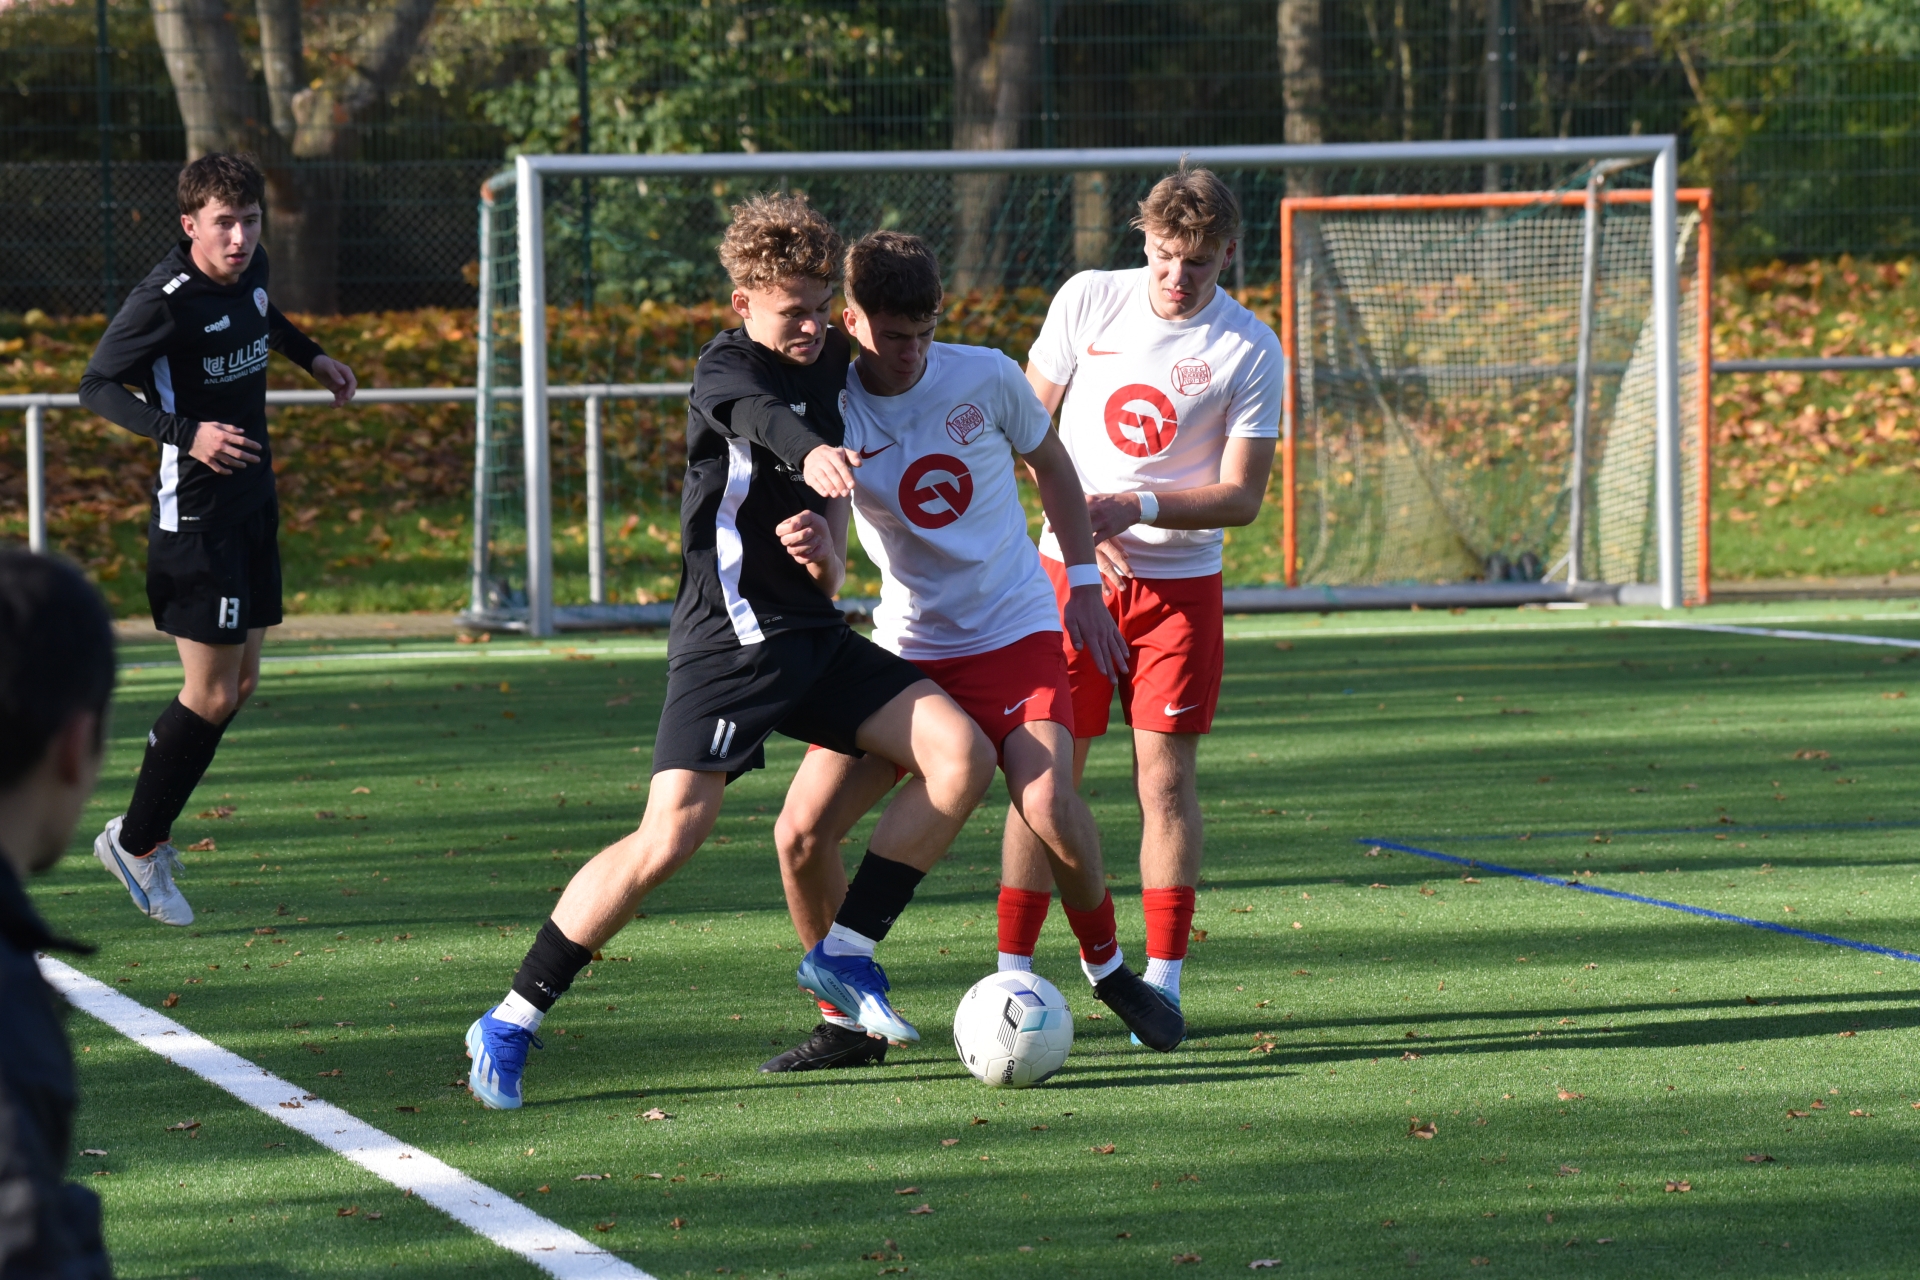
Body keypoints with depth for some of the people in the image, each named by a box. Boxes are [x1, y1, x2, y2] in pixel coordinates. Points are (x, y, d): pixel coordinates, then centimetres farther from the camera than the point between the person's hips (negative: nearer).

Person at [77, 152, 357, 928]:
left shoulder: (249, 270, 4)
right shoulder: (164, 301, -21)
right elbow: (96, 386, -18)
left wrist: (310, 356, 19)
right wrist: (184, 433, -29)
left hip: (252, 506, 9)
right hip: (194, 516, -9)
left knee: (241, 682, 11)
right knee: (212, 695, -7)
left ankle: (143, 833, 23)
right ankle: (137, 842, 10)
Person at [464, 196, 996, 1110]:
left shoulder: (830, 361, 13)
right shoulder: (726, 367, -11)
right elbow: (758, 414, -36)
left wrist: (826, 545, 8)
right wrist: (811, 451, -59)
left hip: (813, 632, 8)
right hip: (727, 638, -8)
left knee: (962, 755, -7)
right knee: (670, 835, -20)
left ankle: (844, 953, 4)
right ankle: (509, 1024, -9)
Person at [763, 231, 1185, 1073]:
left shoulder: (985, 378, -8)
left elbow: (1051, 464, 10)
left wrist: (1084, 583, 5)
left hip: (1015, 632, -2)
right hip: (905, 647, 2)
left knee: (1048, 804, -26)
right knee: (801, 831, -8)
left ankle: (1108, 969, 1)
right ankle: (846, 1023, 9)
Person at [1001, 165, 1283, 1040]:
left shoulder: (1251, 351, -7)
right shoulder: (1088, 301, -2)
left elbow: (1242, 497, -7)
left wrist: (1138, 509, -21)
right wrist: (1078, 522, -7)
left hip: (1179, 583, -1)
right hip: (1069, 569, 1)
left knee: (1166, 777, -4)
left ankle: (1161, 980, 2)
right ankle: (1012, 971, 5)